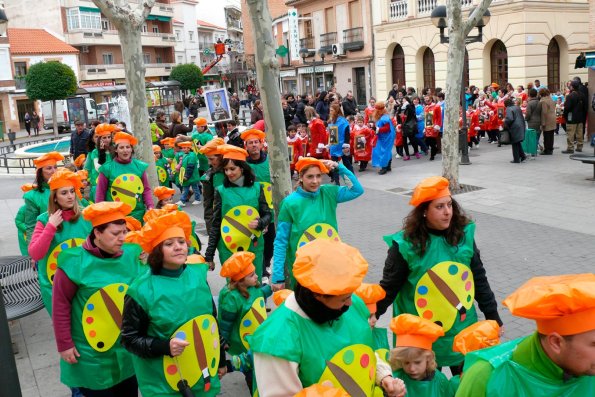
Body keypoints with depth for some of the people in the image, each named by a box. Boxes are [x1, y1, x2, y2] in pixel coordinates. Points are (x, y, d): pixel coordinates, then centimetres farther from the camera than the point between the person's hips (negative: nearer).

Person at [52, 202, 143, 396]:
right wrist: (64, 344, -7)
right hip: (91, 352, -3)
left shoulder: (131, 255, -8)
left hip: (128, 347, 4)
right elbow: (60, 305, -10)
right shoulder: (75, 262, -18)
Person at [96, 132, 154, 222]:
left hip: (137, 215, 3)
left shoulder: (140, 166, 3)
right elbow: (100, 193, 1)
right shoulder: (107, 168, -4)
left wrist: (150, 207, -5)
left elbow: (146, 189, 7)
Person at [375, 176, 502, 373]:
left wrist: (492, 315, 8)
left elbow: (479, 278, 4)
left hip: (463, 328, 3)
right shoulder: (406, 244, -16)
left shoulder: (464, 234, -5)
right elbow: (389, 286, -9)